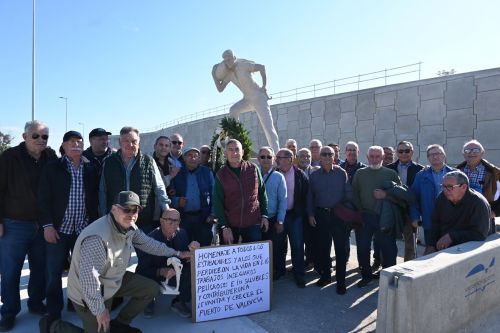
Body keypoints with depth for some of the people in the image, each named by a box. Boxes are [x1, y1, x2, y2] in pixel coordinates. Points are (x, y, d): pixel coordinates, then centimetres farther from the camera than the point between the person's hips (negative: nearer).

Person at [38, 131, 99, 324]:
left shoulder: (91, 169, 5)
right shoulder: (52, 168, -1)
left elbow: (95, 198, 6)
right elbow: (44, 199, -4)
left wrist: (94, 224, 3)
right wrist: (47, 225, -10)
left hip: (84, 228, 2)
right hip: (59, 228, -2)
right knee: (53, 272, 5)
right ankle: (54, 312, 21)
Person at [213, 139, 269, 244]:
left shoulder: (253, 169, 1)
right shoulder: (221, 174, -1)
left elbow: (262, 193, 9)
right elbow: (218, 203, -2)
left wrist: (264, 215, 5)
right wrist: (224, 226, -7)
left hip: (253, 224, 0)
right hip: (230, 225, 0)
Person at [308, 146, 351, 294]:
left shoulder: (341, 173, 0)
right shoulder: (314, 176, 6)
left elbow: (348, 193, -1)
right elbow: (310, 197, 9)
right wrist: (311, 214, 3)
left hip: (339, 214, -2)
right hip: (320, 215, 2)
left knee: (341, 248, 1)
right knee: (321, 247, 9)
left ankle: (341, 281, 12)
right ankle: (325, 275, 26)